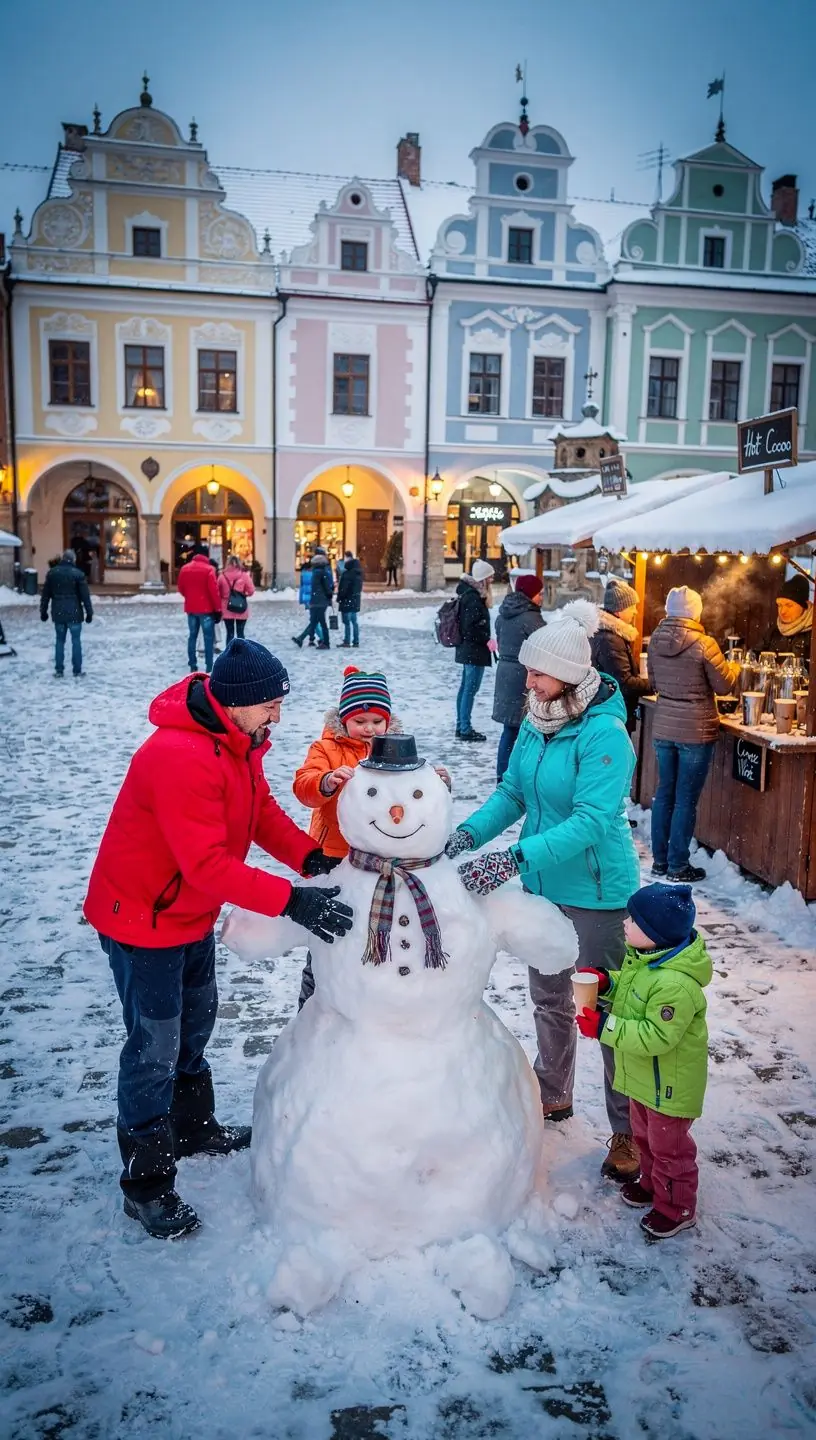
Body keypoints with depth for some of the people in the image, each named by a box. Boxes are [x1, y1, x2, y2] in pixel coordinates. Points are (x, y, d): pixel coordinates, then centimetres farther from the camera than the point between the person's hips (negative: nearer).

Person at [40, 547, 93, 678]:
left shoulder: (52, 573, 5)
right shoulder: (78, 573, -7)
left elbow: (45, 594, 9)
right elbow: (85, 595, -7)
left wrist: (43, 611, 17)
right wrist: (89, 612, -2)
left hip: (58, 613, 3)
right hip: (74, 613, -3)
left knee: (59, 641, 11)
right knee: (76, 641, 3)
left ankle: (59, 671, 10)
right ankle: (77, 671, 3)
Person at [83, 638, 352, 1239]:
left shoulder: (237, 740, -4)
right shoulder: (179, 757, -35)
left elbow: (262, 808, 1)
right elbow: (209, 864, -37)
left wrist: (310, 856, -14)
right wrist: (290, 899, -39)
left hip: (192, 913, 9)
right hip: (142, 919, -9)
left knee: (196, 1021, 23)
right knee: (156, 1048, 1)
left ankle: (194, 1128, 45)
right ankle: (147, 1184, 16)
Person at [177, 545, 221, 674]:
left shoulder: (185, 568, 5)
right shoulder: (208, 569, -11)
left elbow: (181, 588, 12)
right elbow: (214, 591, -15)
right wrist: (218, 608, -8)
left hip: (190, 608, 5)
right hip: (206, 608, -5)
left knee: (192, 636, 13)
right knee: (208, 638, -1)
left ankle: (192, 666, 13)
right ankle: (209, 667, -4)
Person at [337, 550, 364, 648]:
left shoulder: (347, 573, -18)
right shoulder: (358, 572, 8)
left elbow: (343, 587, -17)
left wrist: (339, 598, -8)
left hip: (347, 600, -8)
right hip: (356, 599, 8)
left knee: (347, 622, -3)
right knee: (354, 621, 12)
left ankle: (347, 641, -1)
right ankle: (356, 642, 13)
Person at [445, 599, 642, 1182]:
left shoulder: (605, 732, -24)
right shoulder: (537, 721, -2)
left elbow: (591, 821, -31)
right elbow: (513, 791, 3)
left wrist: (513, 859, -39)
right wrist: (470, 833, -14)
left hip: (596, 891, -7)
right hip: (542, 883, 7)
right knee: (549, 998, 24)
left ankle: (628, 1130, 26)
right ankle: (554, 1095, 46)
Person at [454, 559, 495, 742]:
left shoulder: (469, 593, 12)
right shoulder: (474, 597, -19)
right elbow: (471, 627, -23)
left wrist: (485, 639, 18)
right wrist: (487, 640, -15)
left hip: (468, 649, 11)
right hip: (475, 650, -11)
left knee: (466, 687, 15)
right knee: (471, 688, -6)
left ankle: (461, 726, 22)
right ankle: (465, 729, -2)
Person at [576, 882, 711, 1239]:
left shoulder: (675, 985, -36)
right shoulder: (643, 958, -6)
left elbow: (656, 1037, -35)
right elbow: (630, 992, 12)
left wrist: (604, 1027, -33)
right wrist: (605, 982, -8)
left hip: (670, 1085, -9)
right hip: (643, 1076, 9)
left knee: (669, 1146, 12)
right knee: (644, 1135, 28)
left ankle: (677, 1208, 33)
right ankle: (651, 1183, 51)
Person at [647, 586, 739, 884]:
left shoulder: (656, 640, 1)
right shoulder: (703, 644, -16)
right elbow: (724, 686, -7)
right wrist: (734, 667, 13)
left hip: (663, 728, 5)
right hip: (696, 731, -5)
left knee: (664, 793, 15)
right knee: (686, 800, 3)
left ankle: (660, 860, 22)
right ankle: (678, 866, 11)